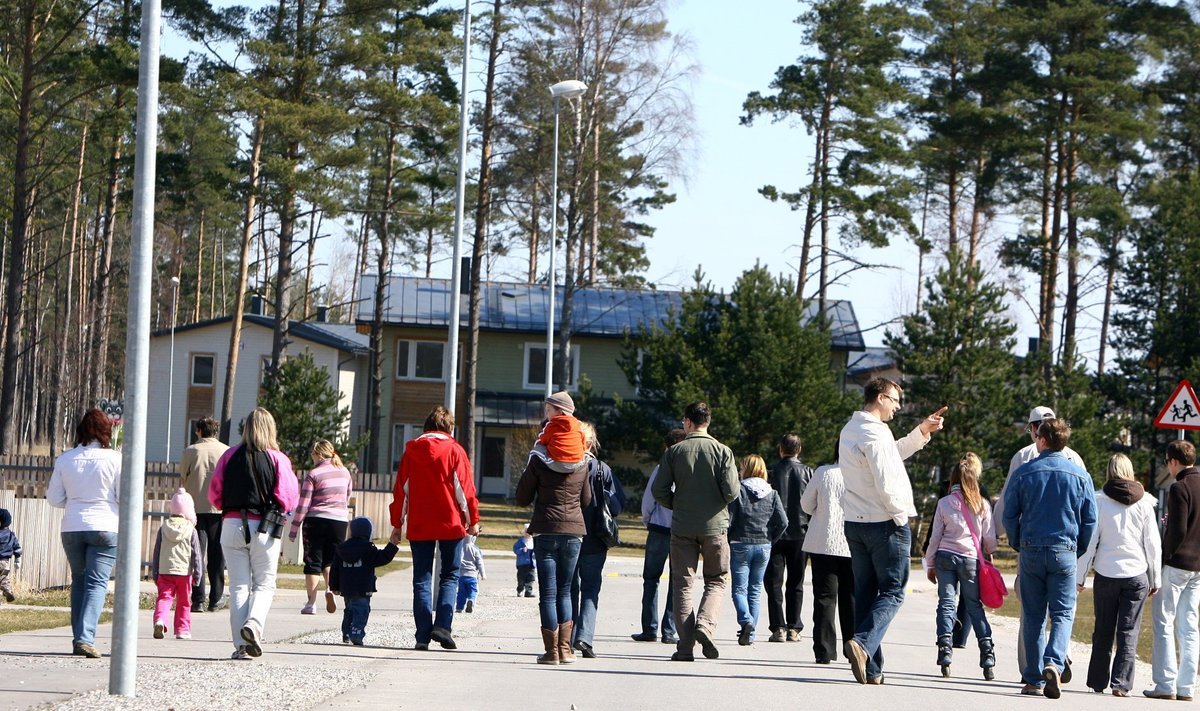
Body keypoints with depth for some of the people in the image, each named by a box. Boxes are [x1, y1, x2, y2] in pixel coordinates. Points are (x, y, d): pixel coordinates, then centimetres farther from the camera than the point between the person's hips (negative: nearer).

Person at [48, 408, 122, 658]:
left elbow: (54, 499, 7)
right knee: (97, 583, -3)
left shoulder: (65, 459, 2)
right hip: (105, 527, -3)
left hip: (72, 528, 3)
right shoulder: (114, 459, -7)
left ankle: (79, 638, 15)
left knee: (79, 581, 17)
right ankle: (85, 638, -18)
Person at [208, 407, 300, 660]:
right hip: (264, 528, -2)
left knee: (239, 585, 5)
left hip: (232, 525, 2)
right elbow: (289, 499, -8)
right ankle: (254, 622, -17)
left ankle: (241, 644, -2)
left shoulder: (229, 456, 2)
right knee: (264, 583, 10)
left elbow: (214, 495, 4)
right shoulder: (278, 459, -4)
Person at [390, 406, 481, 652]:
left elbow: (401, 489, 7)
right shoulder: (454, 450, -2)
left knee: (422, 579, 5)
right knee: (450, 576, 6)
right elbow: (465, 488, -4)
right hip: (450, 524, -2)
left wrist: (397, 524, 12)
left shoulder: (411, 451, 6)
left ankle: (423, 635, -1)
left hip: (418, 526, 2)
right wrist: (472, 520, 4)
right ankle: (442, 625, -12)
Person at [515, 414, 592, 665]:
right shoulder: (581, 465, 6)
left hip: (546, 531, -3)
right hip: (574, 531, 3)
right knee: (565, 592, 13)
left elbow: (522, 499, 1)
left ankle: (552, 650, -2)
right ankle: (565, 648, 9)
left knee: (548, 593, 0)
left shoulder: (538, 461, -4)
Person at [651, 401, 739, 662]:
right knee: (716, 581, 12)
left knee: (683, 584, 6)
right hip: (714, 526, 0)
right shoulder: (722, 451, -4)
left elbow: (659, 491, -4)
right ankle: (705, 624, -14)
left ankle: (685, 646, 1)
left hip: (682, 527, 1)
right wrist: (719, 503, 11)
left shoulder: (674, 452, -2)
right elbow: (731, 491, -10)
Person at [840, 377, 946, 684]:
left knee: (865, 593, 9)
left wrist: (922, 431, 21)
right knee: (892, 592, -2)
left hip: (855, 524, 9)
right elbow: (886, 484, -22)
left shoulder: (850, 430, 13)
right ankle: (862, 643, -22)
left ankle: (871, 670, 9)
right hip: (885, 523, -9)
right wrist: (901, 515, -8)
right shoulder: (875, 433, -17)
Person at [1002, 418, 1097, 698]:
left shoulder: (1024, 473, -2)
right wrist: (1079, 552, 14)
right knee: (1062, 614, 3)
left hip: (1031, 551, 0)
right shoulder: (1080, 475, 1)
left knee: (1033, 617, 7)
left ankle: (1035, 679, 6)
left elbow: (1009, 515, 1)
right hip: (1064, 553, 0)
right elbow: (1090, 520, 3)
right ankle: (1054, 664, -21)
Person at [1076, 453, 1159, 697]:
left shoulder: (1100, 501, -4)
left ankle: (1098, 682, 16)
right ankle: (1121, 682, -6)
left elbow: (1089, 541, -3)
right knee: (1129, 632, 2)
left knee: (1103, 631, 11)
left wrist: (1080, 576, 4)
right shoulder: (1144, 502, 0)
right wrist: (1156, 578, 10)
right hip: (1136, 574, 0)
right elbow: (1153, 543, 3)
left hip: (1106, 574, 0)